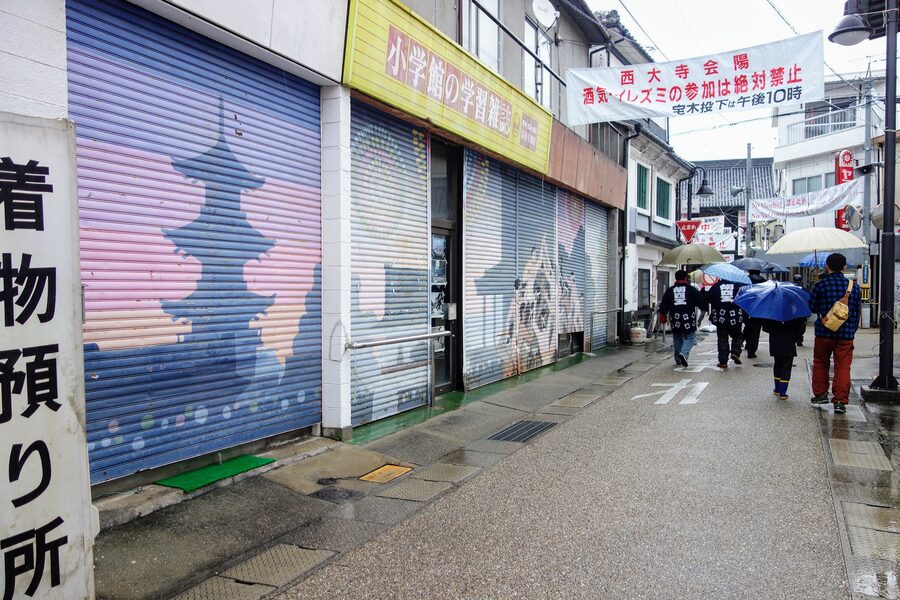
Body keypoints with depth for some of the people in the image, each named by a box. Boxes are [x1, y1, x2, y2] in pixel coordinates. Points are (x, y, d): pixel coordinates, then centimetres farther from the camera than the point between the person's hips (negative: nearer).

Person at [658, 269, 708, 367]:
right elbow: (701, 301, 2)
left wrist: (663, 317, 15)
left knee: (677, 339, 15)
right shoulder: (691, 289, -1)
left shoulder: (669, 290, 6)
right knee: (689, 338, 5)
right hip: (689, 319, -3)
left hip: (675, 320, 3)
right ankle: (684, 353, -19)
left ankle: (678, 359, 19)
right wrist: (704, 307, 22)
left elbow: (663, 306, 7)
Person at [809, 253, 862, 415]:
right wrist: (852, 330, 19)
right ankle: (840, 401, 0)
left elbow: (812, 307, 2)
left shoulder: (821, 285, -6)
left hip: (824, 332, -1)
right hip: (846, 334, 1)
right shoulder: (854, 286, 2)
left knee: (820, 364, 16)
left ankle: (820, 394, 23)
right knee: (843, 367, 3)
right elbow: (858, 311, 9)